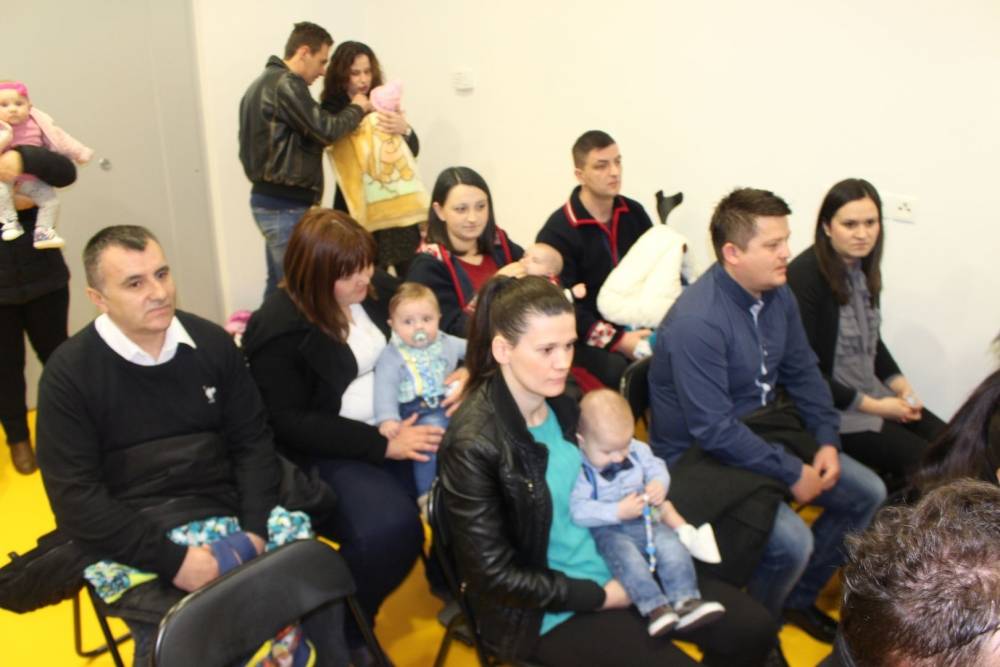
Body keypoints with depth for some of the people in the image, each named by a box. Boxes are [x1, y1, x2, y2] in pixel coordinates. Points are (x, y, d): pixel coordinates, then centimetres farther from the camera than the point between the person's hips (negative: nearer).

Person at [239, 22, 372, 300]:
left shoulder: (263, 83, 18)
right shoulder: (286, 84, -14)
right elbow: (326, 130, -17)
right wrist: (357, 108, 0)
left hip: (270, 198, 10)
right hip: (286, 204, -10)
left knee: (280, 285, 14)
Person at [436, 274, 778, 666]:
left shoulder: (561, 401, -3)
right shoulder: (472, 446, -25)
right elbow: (497, 576, -20)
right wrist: (600, 597, -15)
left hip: (616, 561, 7)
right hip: (550, 610, -7)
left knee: (753, 628, 1)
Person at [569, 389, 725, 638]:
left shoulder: (637, 450, 0)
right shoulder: (579, 469, -19)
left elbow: (657, 469, 12)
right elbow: (579, 511, -23)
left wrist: (659, 485, -13)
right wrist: (619, 512, -28)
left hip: (644, 520, 5)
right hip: (607, 531, -5)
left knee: (672, 545, -19)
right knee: (626, 556, -33)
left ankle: (686, 602, -21)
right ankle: (656, 607, -33)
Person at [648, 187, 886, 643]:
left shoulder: (778, 295, -1)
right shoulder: (697, 321, -28)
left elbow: (803, 371, 11)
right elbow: (714, 431, -28)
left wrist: (826, 440, -1)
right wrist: (792, 473, -20)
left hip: (766, 427, 9)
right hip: (701, 454, -9)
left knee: (867, 493, 7)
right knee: (792, 541, -25)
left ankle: (799, 598, 26)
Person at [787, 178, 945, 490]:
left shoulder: (862, 267, 4)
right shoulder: (804, 276, -21)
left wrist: (900, 384, 2)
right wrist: (871, 405, -16)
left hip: (873, 394, 8)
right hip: (830, 408, -8)